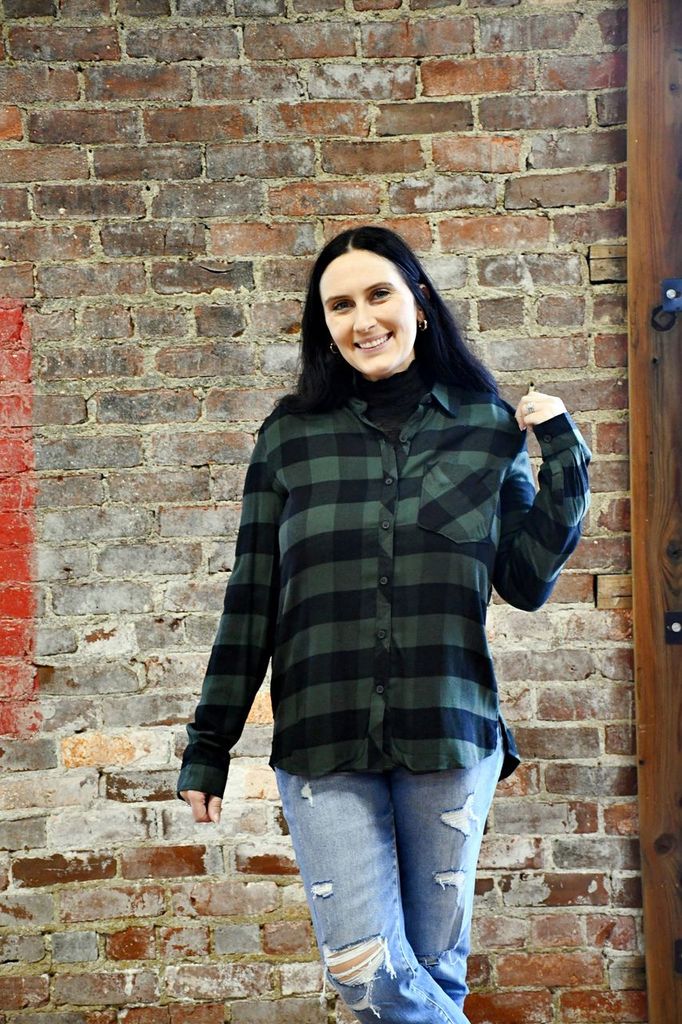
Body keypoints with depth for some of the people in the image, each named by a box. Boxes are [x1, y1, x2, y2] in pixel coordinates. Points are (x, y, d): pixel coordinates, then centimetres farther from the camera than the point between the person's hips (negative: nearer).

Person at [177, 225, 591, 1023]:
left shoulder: (485, 424, 4)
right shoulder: (293, 432, 2)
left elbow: (527, 584, 6)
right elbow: (251, 599, 4)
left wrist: (566, 462, -4)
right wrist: (209, 743, 4)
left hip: (450, 736, 1)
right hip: (323, 741, 0)